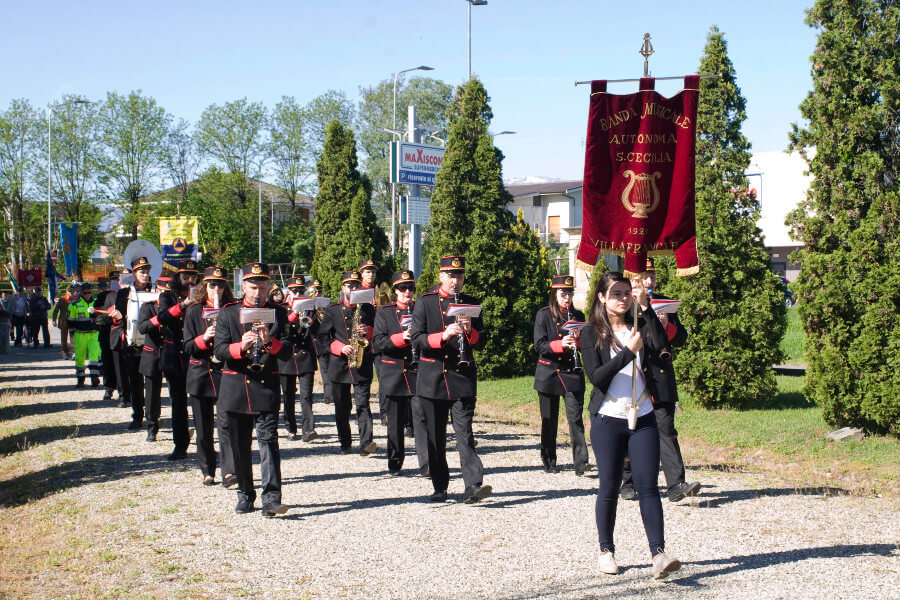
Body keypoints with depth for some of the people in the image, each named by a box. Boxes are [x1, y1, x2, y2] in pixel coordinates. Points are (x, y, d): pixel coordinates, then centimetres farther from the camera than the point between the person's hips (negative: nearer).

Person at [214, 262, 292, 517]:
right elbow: (219, 350, -5)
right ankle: (246, 494, 23)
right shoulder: (228, 313, 4)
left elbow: (286, 352, -1)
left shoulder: (278, 313, 5)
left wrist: (269, 342, -21)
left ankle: (271, 498, -18)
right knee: (239, 445, 8)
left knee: (268, 439, -12)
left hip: (266, 387, -1)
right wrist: (241, 347, -25)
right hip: (235, 386, 1)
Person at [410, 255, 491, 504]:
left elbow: (482, 342, 10)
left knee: (464, 431, -10)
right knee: (435, 435, 6)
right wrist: (443, 336, -21)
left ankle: (473, 486, -17)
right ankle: (440, 487, 17)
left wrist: (470, 331, -12)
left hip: (463, 377, 0)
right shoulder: (425, 303, 3)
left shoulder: (470, 304, 9)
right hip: (432, 378, 0)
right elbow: (417, 340, -6)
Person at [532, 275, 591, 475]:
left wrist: (578, 340, -12)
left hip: (572, 373, 1)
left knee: (575, 417, -9)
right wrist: (560, 344, -25)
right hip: (549, 374, -1)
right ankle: (549, 462, 18)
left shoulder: (578, 315, 8)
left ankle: (581, 462, -14)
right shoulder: (544, 315, -1)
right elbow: (539, 346, -9)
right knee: (549, 420, 6)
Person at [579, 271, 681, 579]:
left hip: (642, 418, 2)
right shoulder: (591, 333, -1)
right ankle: (606, 551, 19)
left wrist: (646, 307, -17)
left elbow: (660, 345, -13)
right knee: (609, 488, 5)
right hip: (608, 419, -2)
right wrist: (629, 352, -20)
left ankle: (658, 554, -9)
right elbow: (596, 376, -12)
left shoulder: (638, 327, 8)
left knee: (648, 486, -5)